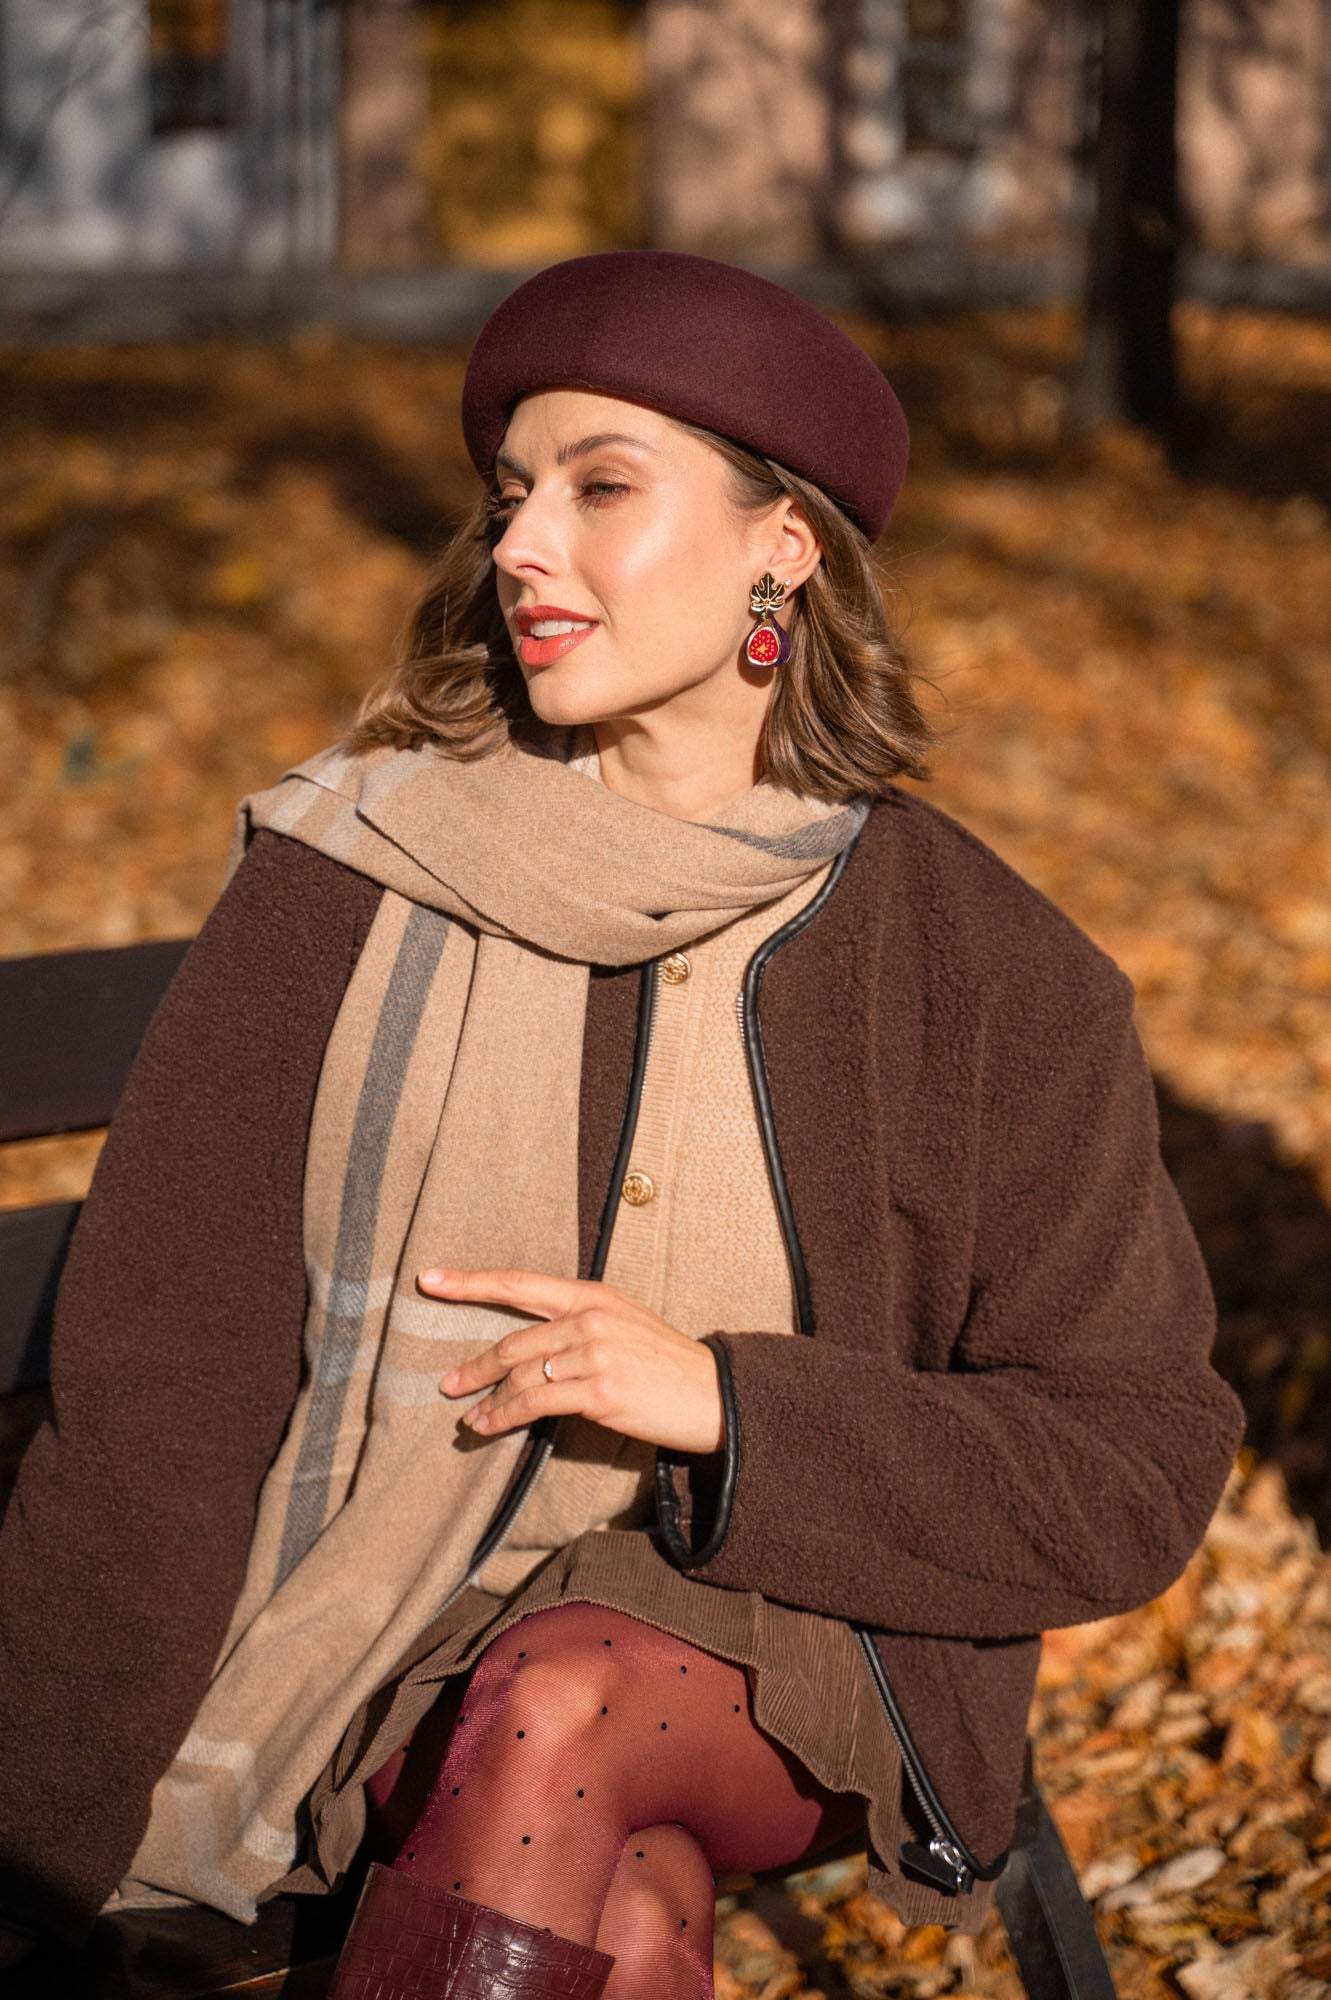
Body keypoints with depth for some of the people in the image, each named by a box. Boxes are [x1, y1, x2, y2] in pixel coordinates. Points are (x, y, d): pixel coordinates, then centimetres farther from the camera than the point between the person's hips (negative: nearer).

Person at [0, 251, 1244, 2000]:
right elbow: (153, 1395, -4)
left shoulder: (991, 974, -4)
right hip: (386, 1625, 0)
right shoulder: (342, 884, -4)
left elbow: (1136, 1476, -2)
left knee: (556, 1717, -32)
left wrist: (724, 1401, -16)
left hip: (783, 1627, 0)